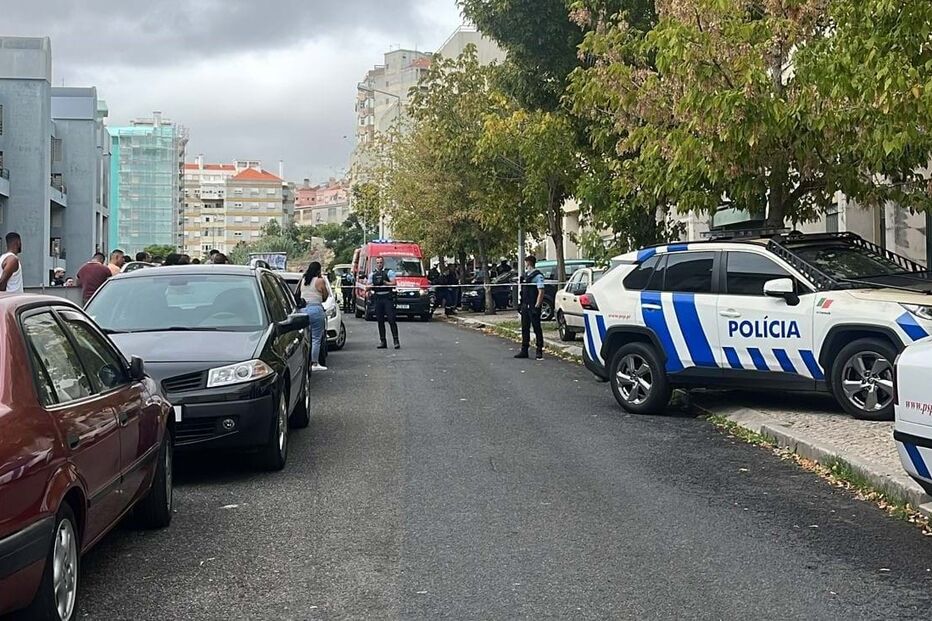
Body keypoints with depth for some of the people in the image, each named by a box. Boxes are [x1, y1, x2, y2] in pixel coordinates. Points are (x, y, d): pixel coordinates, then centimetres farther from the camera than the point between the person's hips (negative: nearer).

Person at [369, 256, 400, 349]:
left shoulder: (389, 272, 5)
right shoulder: (372, 274, 17)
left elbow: (393, 283, -5)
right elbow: (369, 286, 14)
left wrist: (384, 282, -12)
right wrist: (372, 286, -7)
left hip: (387, 297, -4)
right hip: (377, 298, 4)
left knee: (391, 320, -9)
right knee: (380, 321, 5)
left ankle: (396, 341, -10)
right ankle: (382, 342, 9)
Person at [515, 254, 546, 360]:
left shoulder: (538, 275, -11)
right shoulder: (526, 274, 14)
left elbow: (541, 292, -15)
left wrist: (537, 306, -19)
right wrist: (521, 304, 14)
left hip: (533, 307, -8)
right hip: (525, 306, 8)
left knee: (537, 328, -1)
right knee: (525, 328, 11)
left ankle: (540, 351, 4)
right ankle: (524, 350, 17)